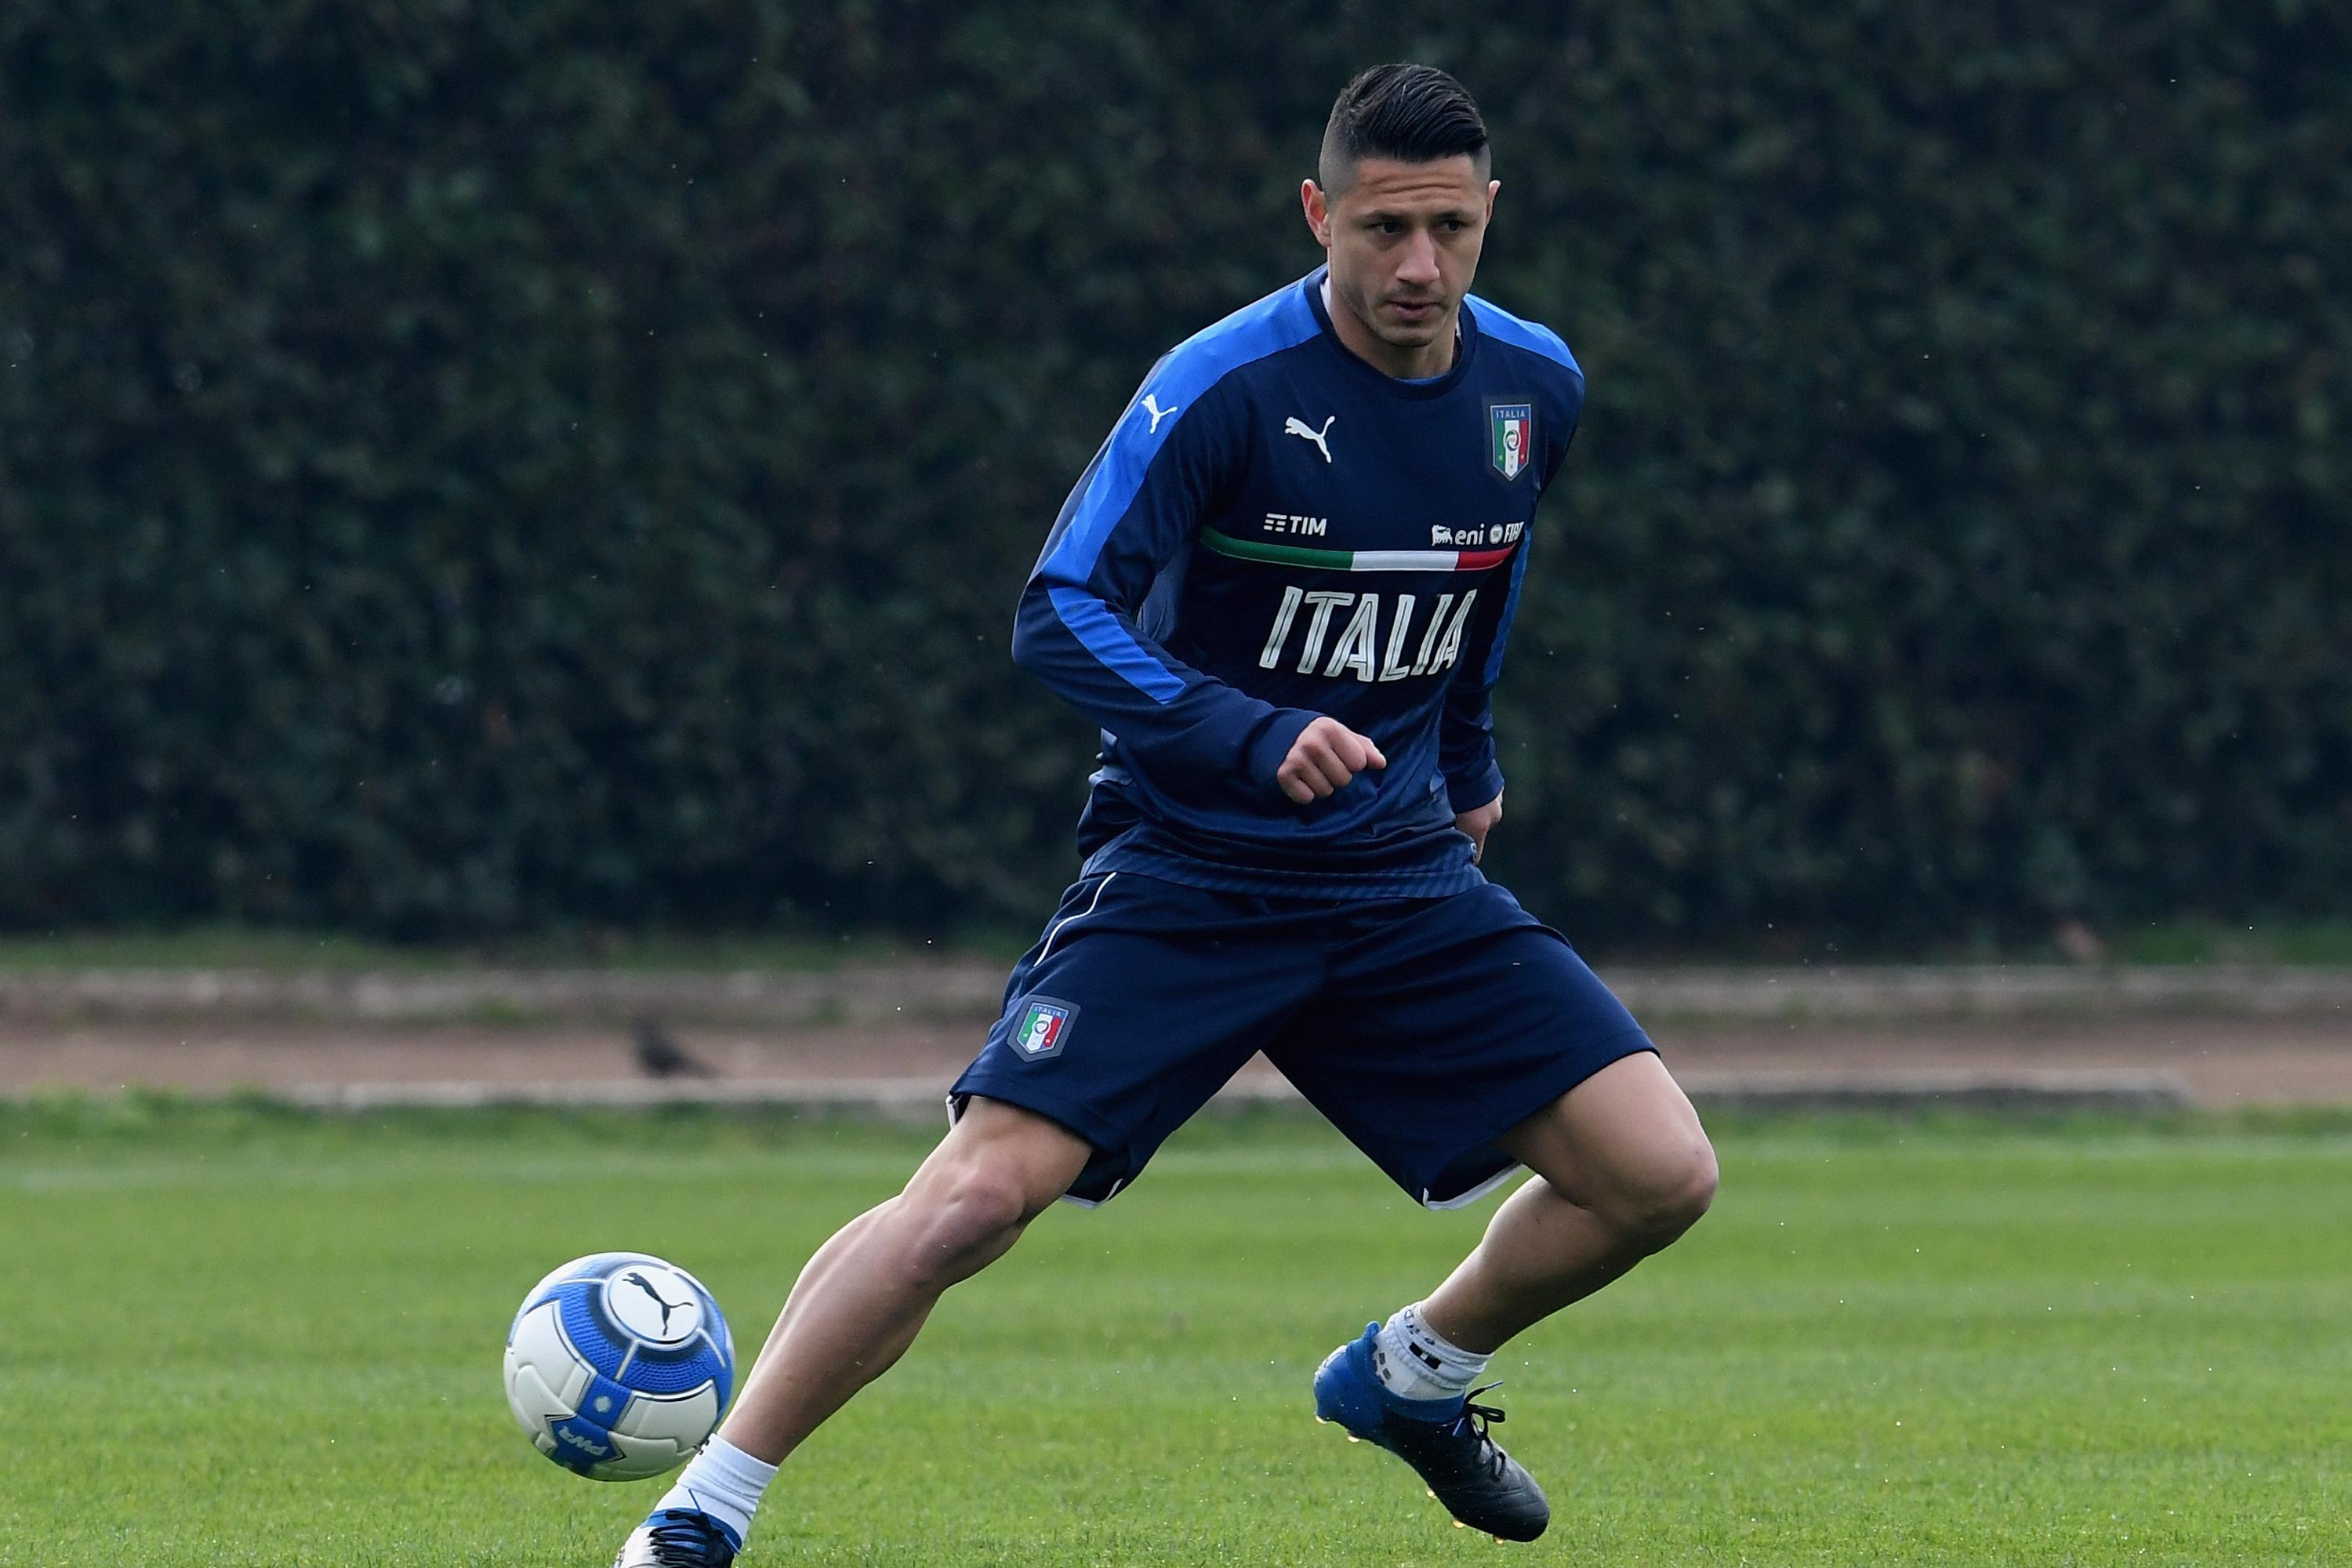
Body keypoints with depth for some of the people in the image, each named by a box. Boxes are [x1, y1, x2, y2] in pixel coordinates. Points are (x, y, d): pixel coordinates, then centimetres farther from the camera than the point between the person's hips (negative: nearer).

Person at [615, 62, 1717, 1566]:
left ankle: (1415, 1379, 21)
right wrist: (1257, 736, -33)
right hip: (1186, 867, -5)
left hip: (1401, 876, 5)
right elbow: (1060, 616, -21)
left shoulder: (1535, 388, 2)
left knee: (1661, 1174, -7)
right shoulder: (1226, 386, -17)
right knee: (979, 1192, -20)